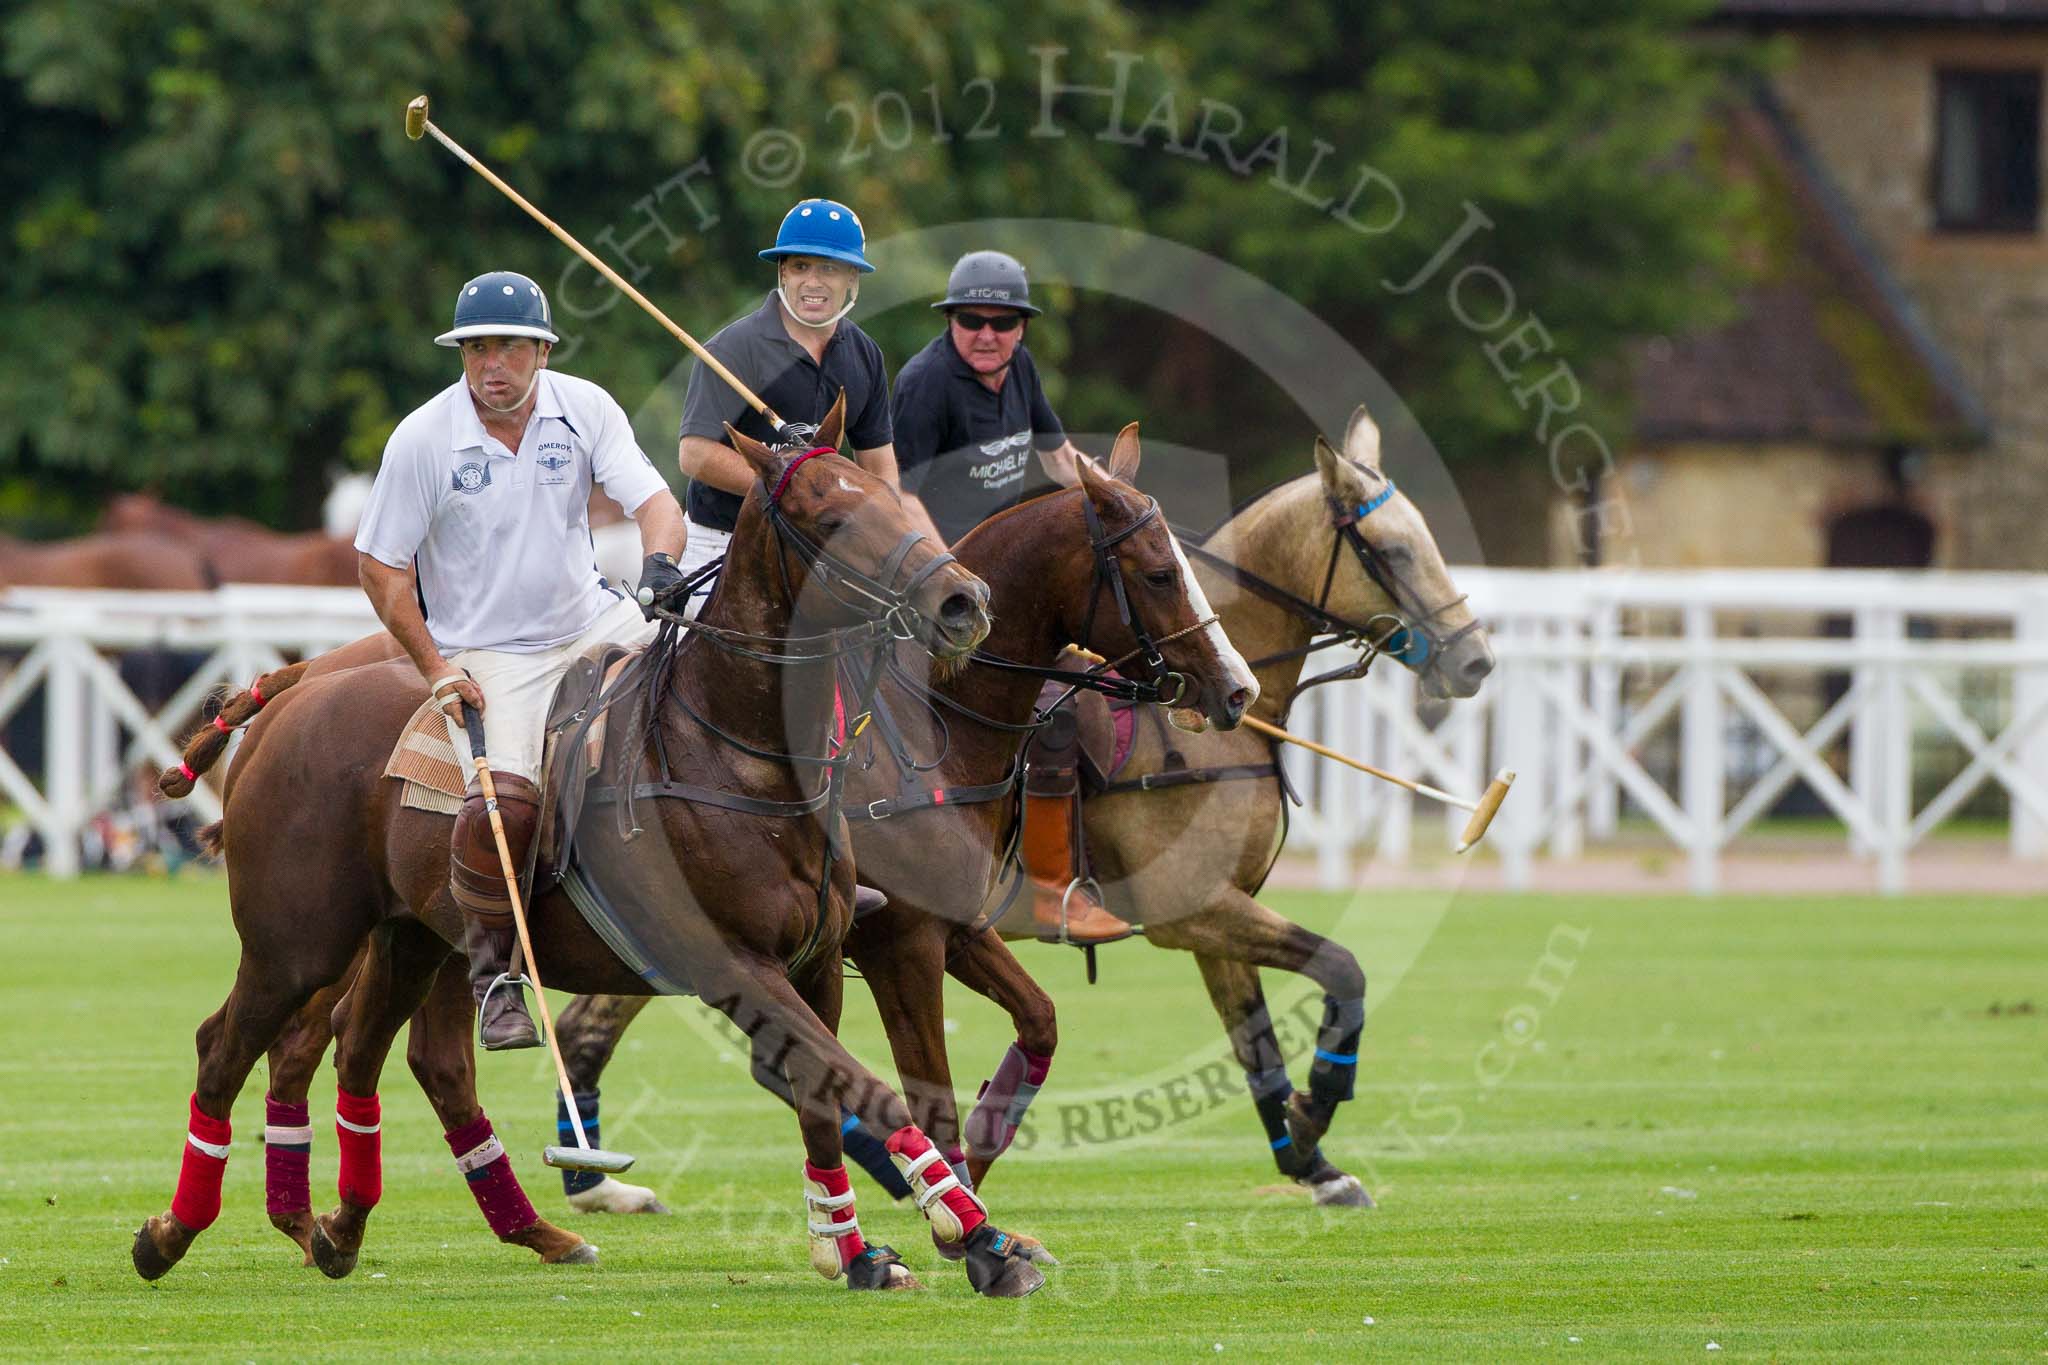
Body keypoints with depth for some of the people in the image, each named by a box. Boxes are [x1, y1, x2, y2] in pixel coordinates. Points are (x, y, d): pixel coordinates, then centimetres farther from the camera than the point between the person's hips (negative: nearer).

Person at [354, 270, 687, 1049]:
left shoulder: (586, 411, -4)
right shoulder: (423, 440, -11)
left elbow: (653, 500, -12)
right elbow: (380, 565, -5)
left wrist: (659, 563, -35)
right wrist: (435, 669, -13)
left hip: (589, 624, 4)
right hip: (487, 654, -4)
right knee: (503, 802, -27)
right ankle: (491, 969, -7)